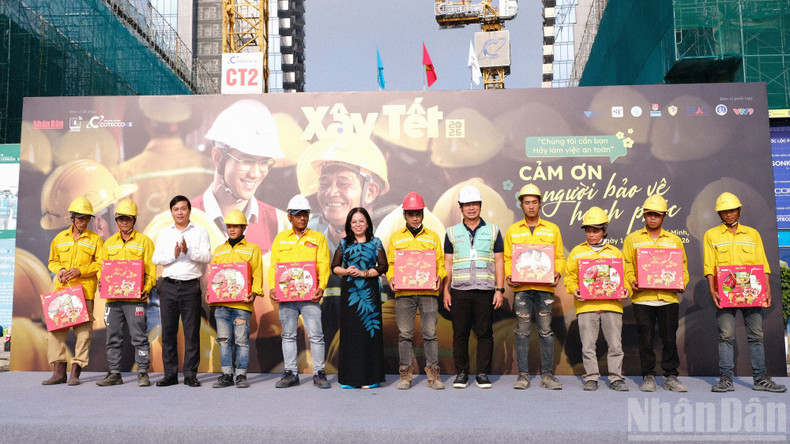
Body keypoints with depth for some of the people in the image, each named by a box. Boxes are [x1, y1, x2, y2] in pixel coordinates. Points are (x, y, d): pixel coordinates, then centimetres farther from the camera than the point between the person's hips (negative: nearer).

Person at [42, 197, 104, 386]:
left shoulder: (95, 239, 7)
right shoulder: (60, 238, 15)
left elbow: (100, 264, 1)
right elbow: (52, 261, 21)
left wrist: (80, 270, -12)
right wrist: (60, 270, -1)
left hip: (85, 291, -3)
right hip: (61, 289, 3)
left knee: (83, 331, -5)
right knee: (55, 327, -1)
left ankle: (75, 372, 2)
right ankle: (58, 372, 6)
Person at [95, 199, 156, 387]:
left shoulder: (144, 241, 3)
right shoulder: (109, 243, 16)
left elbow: (151, 269, 0)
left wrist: (147, 289, -14)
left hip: (135, 298, -4)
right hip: (113, 298, 5)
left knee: (139, 336, -3)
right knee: (113, 338, 9)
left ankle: (142, 373, 5)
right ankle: (114, 373, 19)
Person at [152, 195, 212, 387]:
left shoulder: (200, 231, 7)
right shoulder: (164, 233, 15)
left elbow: (207, 256, -4)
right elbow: (156, 258, 4)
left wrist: (188, 251, -18)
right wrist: (173, 255, -11)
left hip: (191, 287, -3)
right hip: (168, 287, 3)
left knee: (192, 331, -1)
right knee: (168, 330, 5)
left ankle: (190, 374, 7)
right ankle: (170, 374, 14)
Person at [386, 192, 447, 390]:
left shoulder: (433, 237, 13)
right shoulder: (395, 238, 13)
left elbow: (440, 264, 13)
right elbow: (390, 264, 13)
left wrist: (439, 277, -7)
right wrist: (391, 278, -6)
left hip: (428, 292, 0)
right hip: (403, 293, 0)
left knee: (430, 333, 0)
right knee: (405, 334, 2)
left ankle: (433, 373, 8)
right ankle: (405, 374, 11)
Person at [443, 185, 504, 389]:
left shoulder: (493, 231, 10)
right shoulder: (452, 233, 12)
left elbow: (499, 262, 7)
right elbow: (447, 263, 11)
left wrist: (499, 290, -1)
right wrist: (446, 290, 4)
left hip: (485, 291, 0)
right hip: (459, 291, 1)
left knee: (485, 333, 2)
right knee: (460, 333, 3)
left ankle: (483, 374, 12)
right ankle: (461, 373, 14)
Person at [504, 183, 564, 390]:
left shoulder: (552, 229, 11)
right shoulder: (512, 230, 11)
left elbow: (559, 257, 11)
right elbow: (508, 258, 10)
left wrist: (557, 273, -8)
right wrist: (508, 275, -8)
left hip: (544, 287, 0)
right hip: (521, 287, 0)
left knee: (546, 331, 2)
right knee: (522, 331, 2)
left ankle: (547, 375, 11)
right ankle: (523, 375, 9)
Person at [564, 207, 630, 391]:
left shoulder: (615, 252, 14)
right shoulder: (577, 251, 12)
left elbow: (623, 276, 16)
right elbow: (569, 276, 10)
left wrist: (625, 290, -3)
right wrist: (574, 289, -8)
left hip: (612, 305, 1)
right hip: (586, 305, 0)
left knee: (615, 344, 2)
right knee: (588, 345, 3)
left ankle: (616, 379, 13)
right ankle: (591, 378, 13)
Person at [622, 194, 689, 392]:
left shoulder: (674, 240, 15)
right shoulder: (632, 239, 10)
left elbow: (683, 266, 15)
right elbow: (626, 265, 6)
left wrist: (682, 283, -2)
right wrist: (632, 282, -11)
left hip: (669, 297, 1)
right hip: (642, 297, -1)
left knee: (669, 338, 3)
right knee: (646, 339, 3)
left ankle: (671, 377, 14)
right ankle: (648, 376, 13)